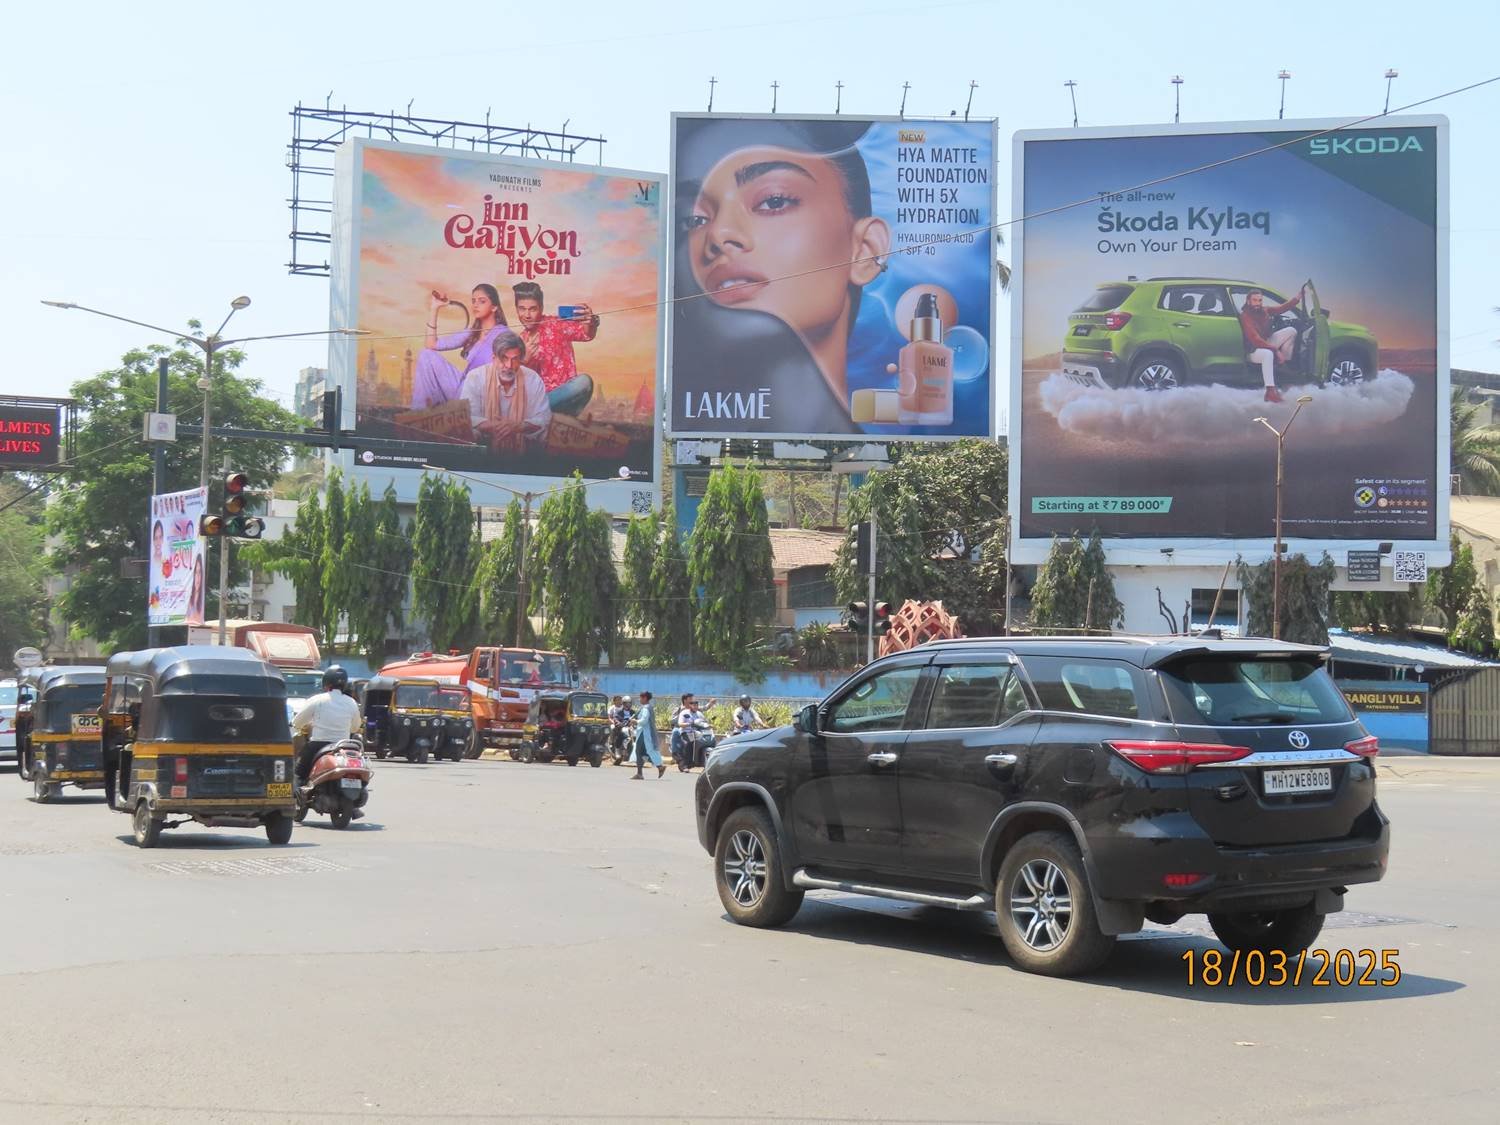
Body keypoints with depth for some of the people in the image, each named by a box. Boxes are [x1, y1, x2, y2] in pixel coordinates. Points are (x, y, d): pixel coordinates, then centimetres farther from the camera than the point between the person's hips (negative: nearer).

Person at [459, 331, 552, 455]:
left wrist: (517, 426, -21)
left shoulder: (533, 379, 0)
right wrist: (491, 426, -30)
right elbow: (468, 418, -11)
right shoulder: (475, 377, -5)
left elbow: (543, 419, -1)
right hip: (482, 449, -1)